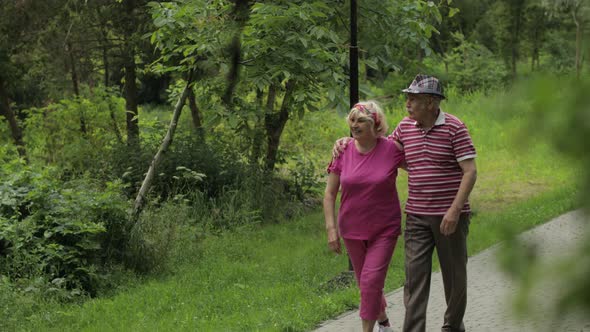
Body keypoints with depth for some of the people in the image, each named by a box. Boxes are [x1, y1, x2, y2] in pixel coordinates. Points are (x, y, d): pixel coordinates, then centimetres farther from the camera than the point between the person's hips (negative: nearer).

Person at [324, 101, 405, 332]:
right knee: (366, 283, 16)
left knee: (371, 281, -14)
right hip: (352, 230, 3)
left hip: (384, 229, -3)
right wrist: (331, 228, -7)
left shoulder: (392, 150, -13)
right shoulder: (343, 153, -6)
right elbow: (329, 194, 0)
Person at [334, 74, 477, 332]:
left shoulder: (454, 128, -10)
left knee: (454, 274, 10)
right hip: (417, 216, 4)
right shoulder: (405, 127, 5)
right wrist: (348, 142, 9)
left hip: (450, 215, -4)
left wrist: (455, 209, -20)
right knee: (415, 274, -4)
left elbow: (470, 172, -13)